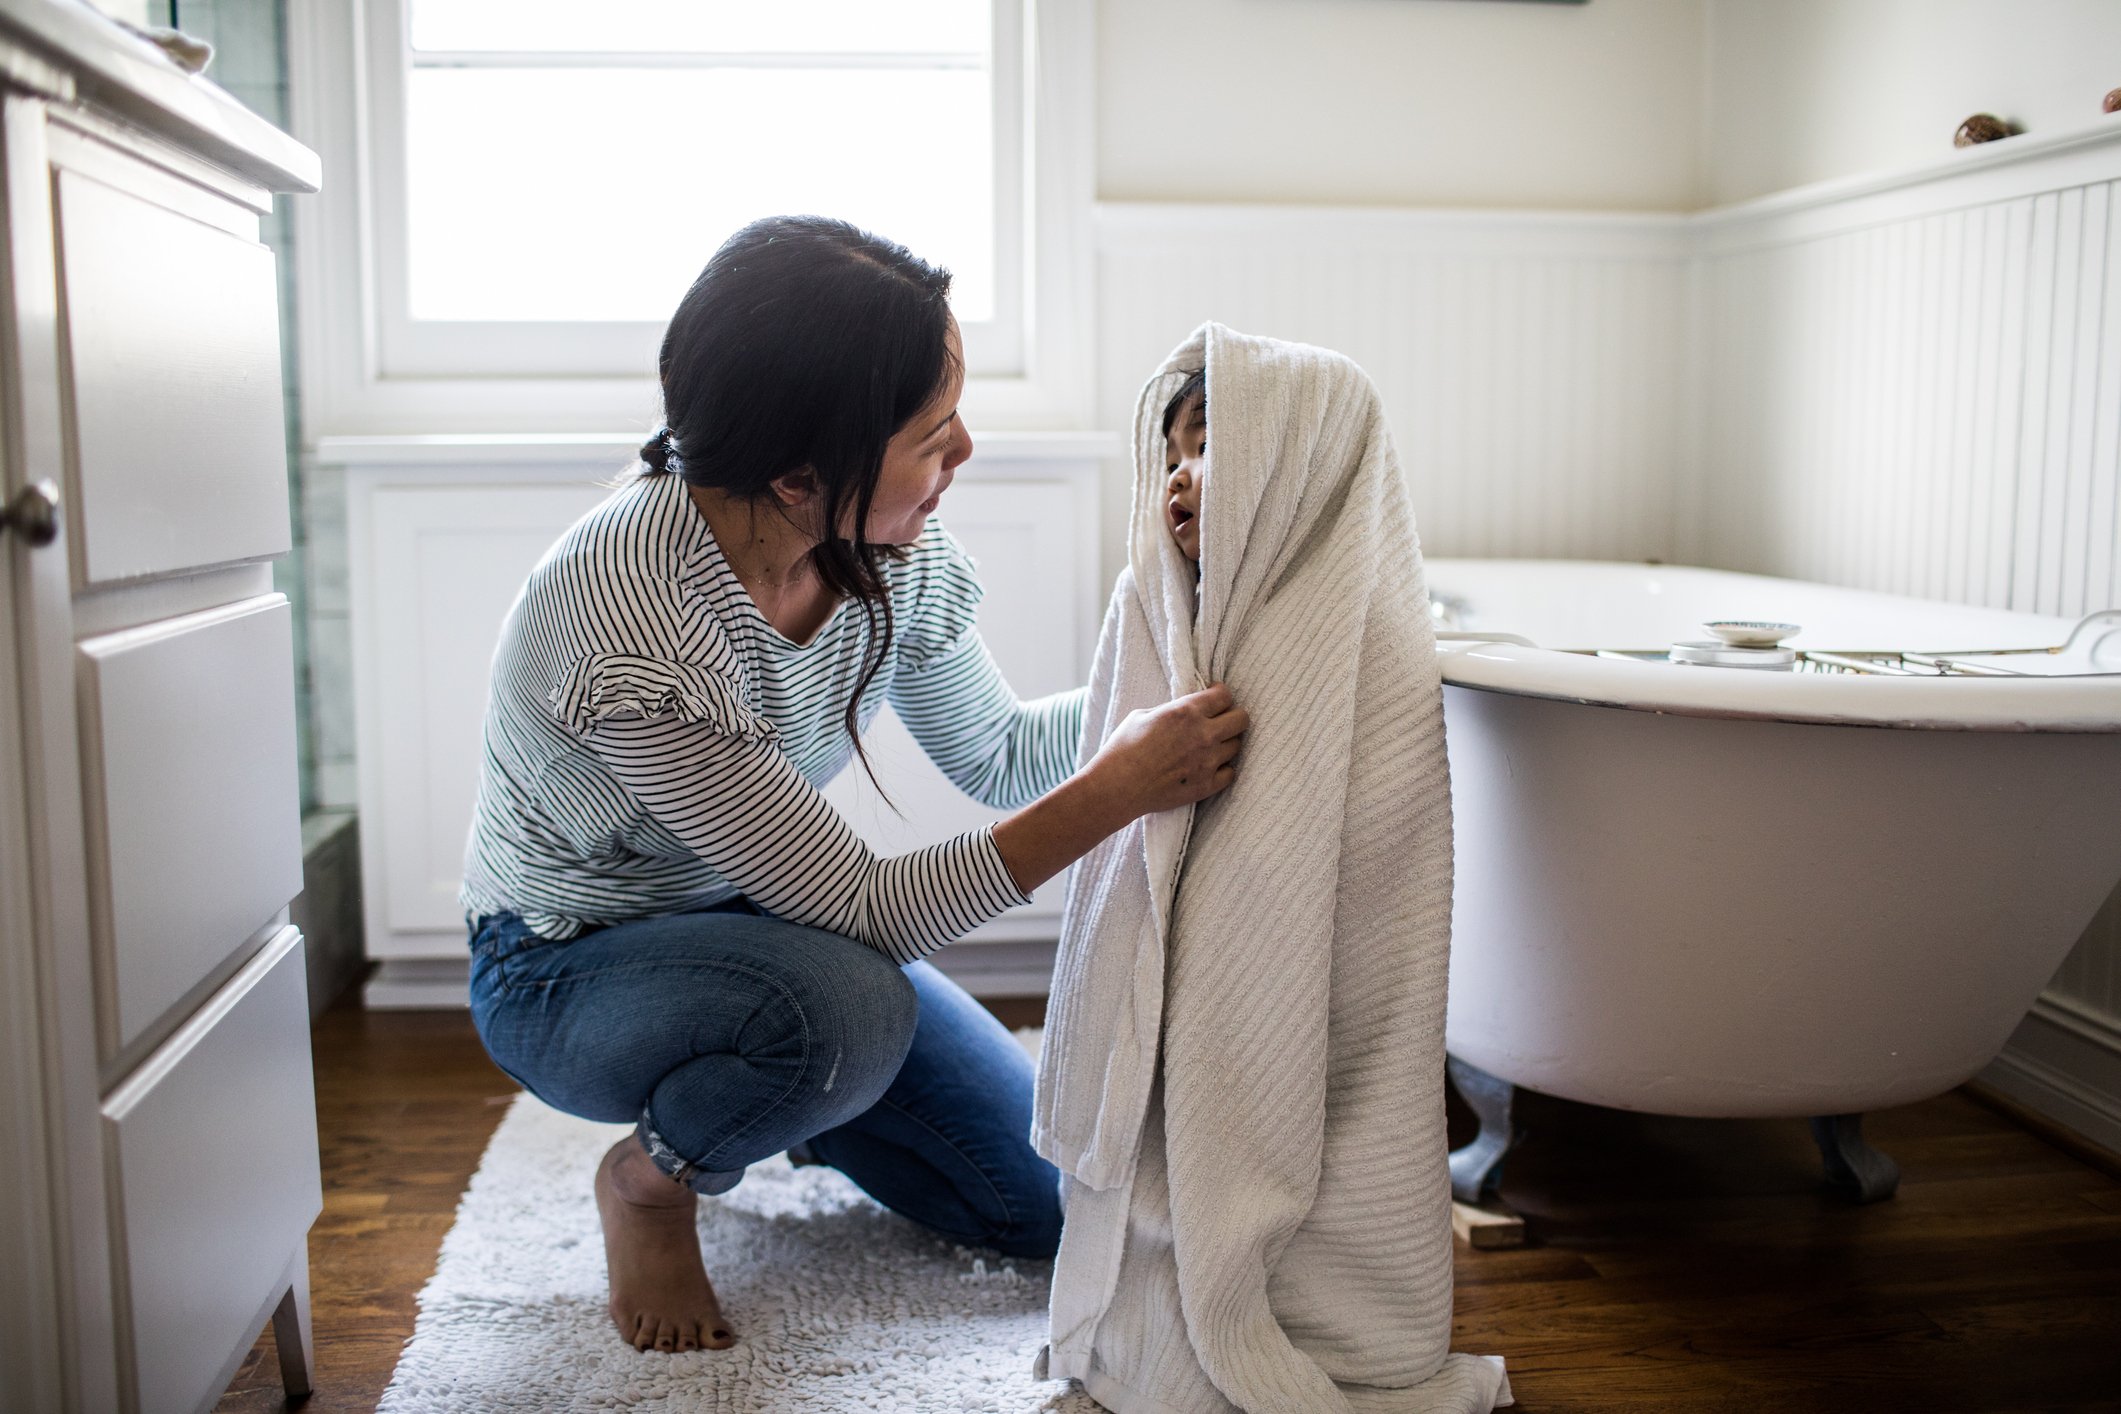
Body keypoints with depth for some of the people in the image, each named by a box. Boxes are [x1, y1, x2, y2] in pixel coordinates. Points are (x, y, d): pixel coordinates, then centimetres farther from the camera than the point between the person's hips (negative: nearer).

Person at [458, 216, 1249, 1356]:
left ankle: (754, 1097, 24)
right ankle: (649, 1178, -5)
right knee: (848, 1005, -39)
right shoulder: (633, 624, -37)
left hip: (756, 919, 6)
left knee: (1053, 1207, 2)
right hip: (566, 969, -6)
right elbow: (868, 909, -32)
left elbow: (995, 753, 0)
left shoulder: (892, 548, -16)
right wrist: (1118, 790, -35)